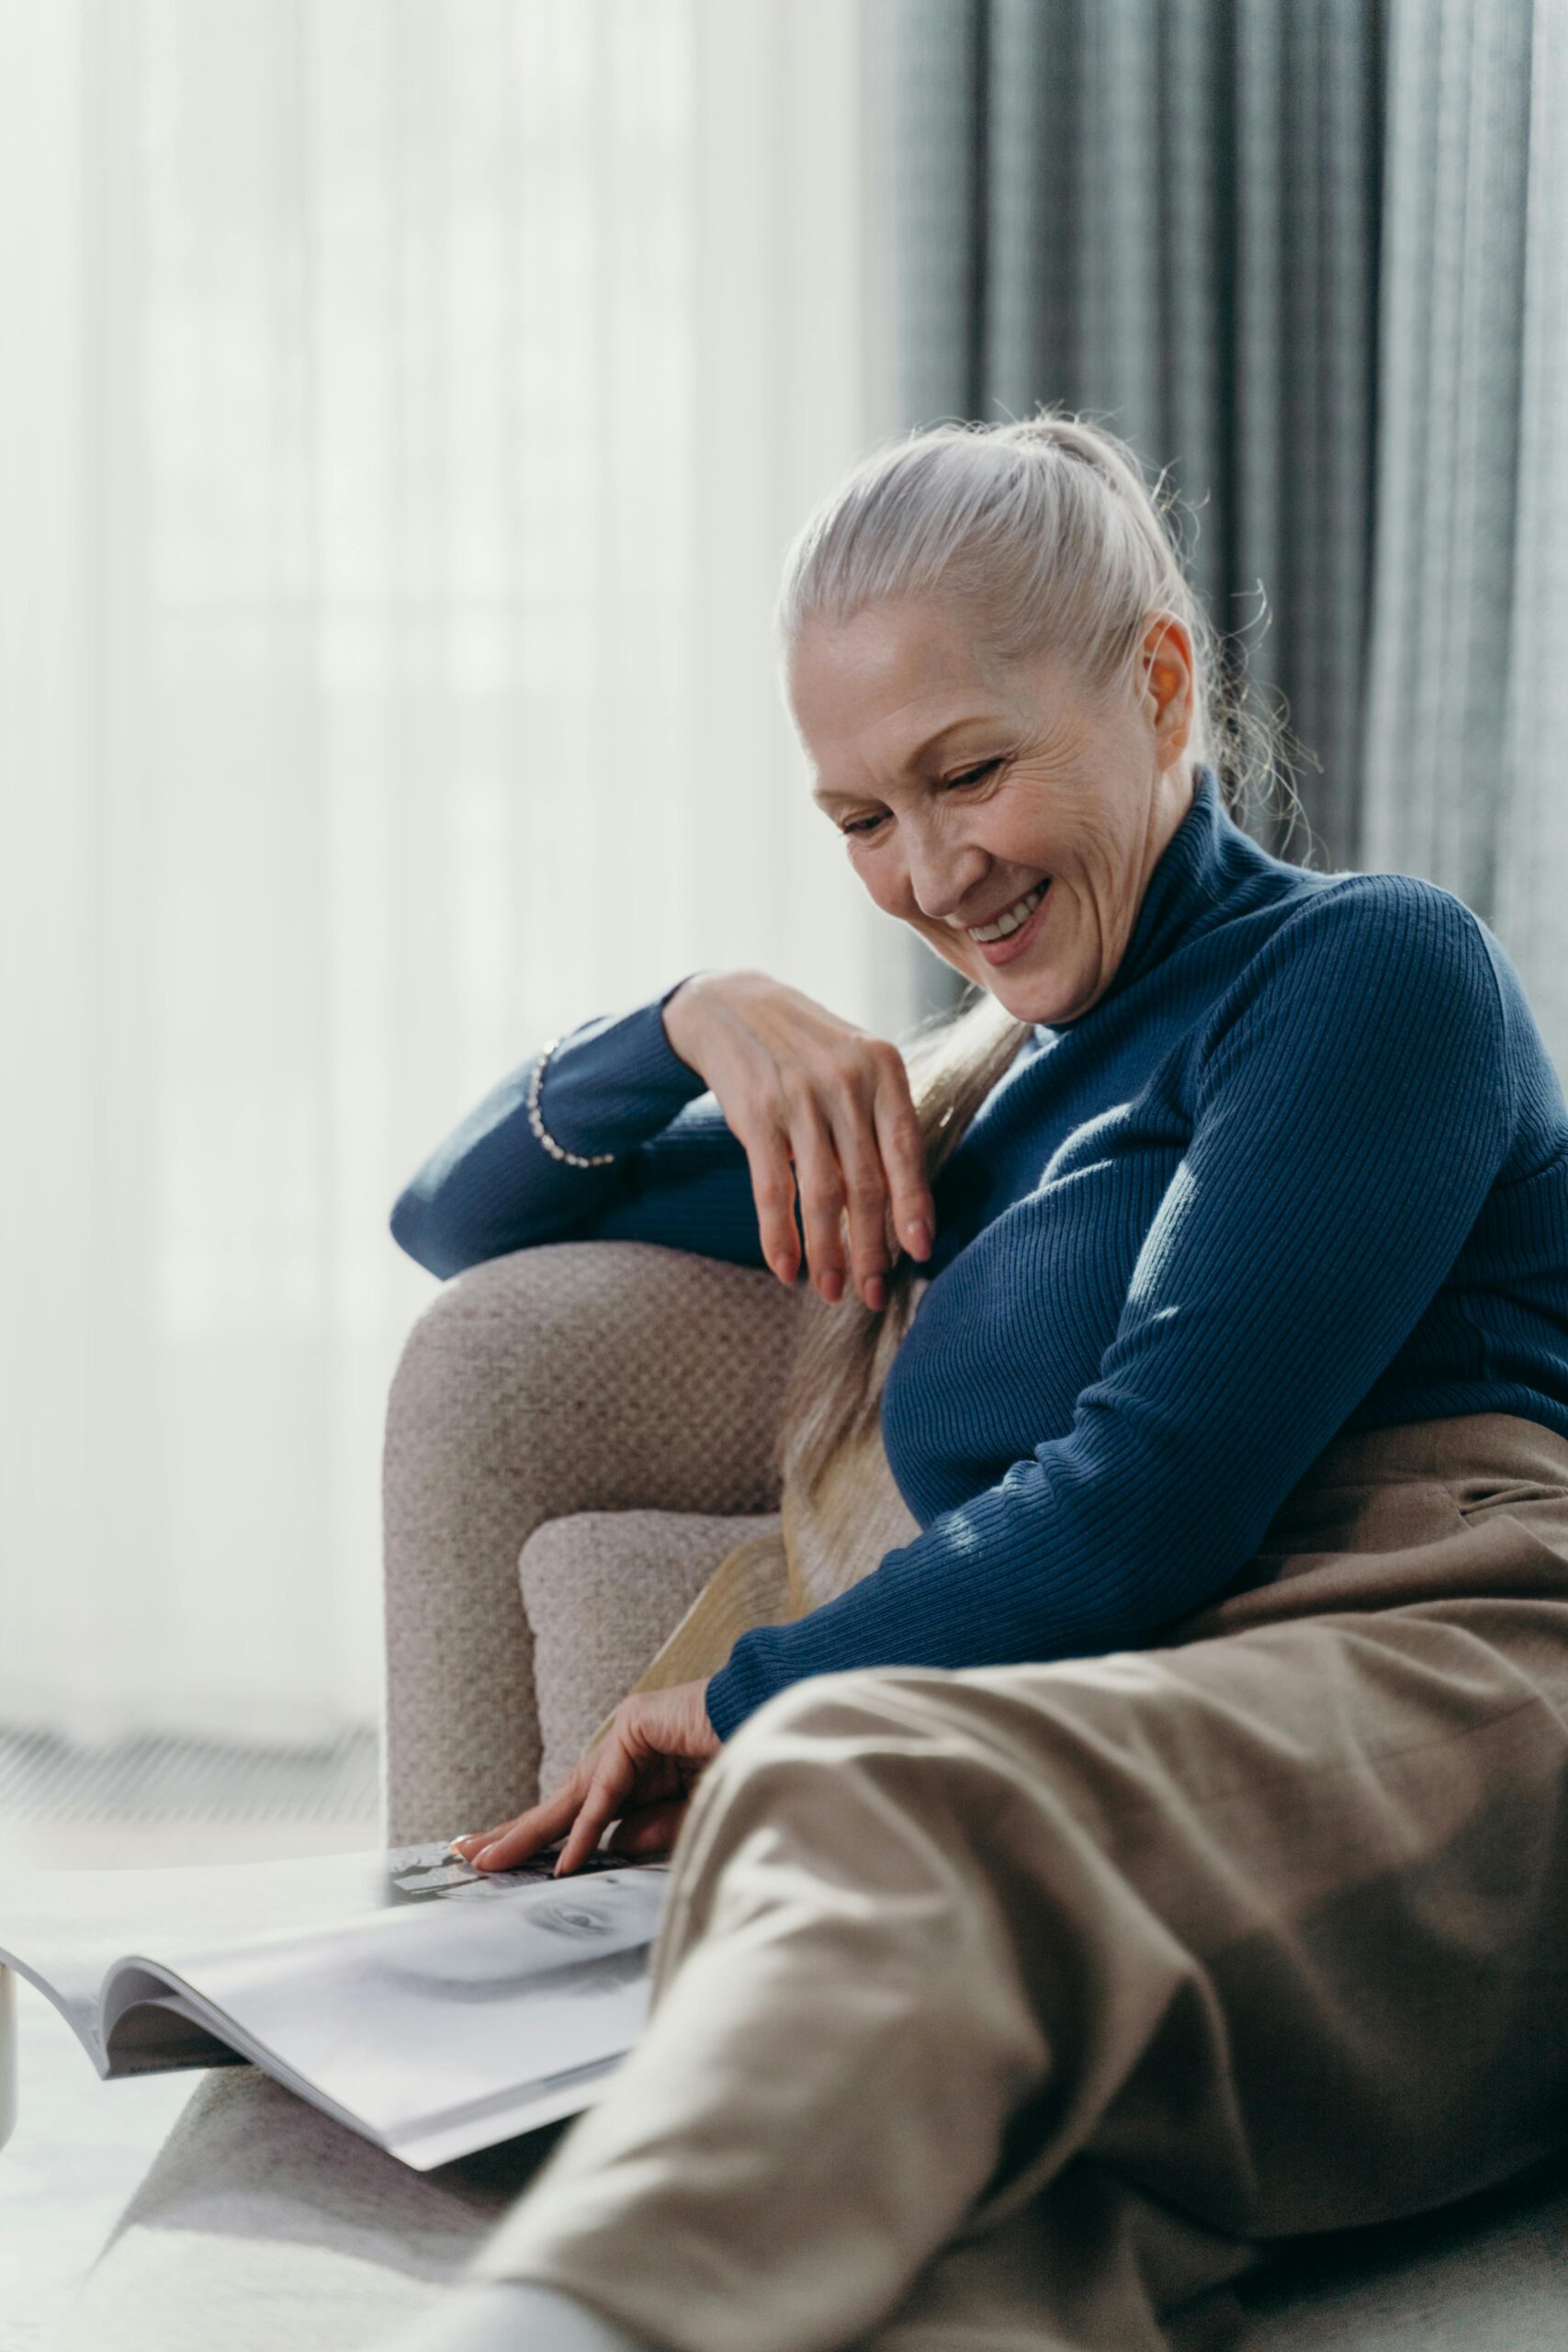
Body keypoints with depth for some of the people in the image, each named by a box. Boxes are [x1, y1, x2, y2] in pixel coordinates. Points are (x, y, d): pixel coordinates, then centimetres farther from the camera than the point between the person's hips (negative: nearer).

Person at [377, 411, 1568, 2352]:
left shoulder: (1371, 965, 10)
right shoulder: (957, 1119, 32)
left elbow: (1155, 1505, -4)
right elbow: (458, 1222, 39)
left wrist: (748, 1708, 7)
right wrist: (699, 1021, 19)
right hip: (1139, 1807, 5)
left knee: (870, 1796, -40)